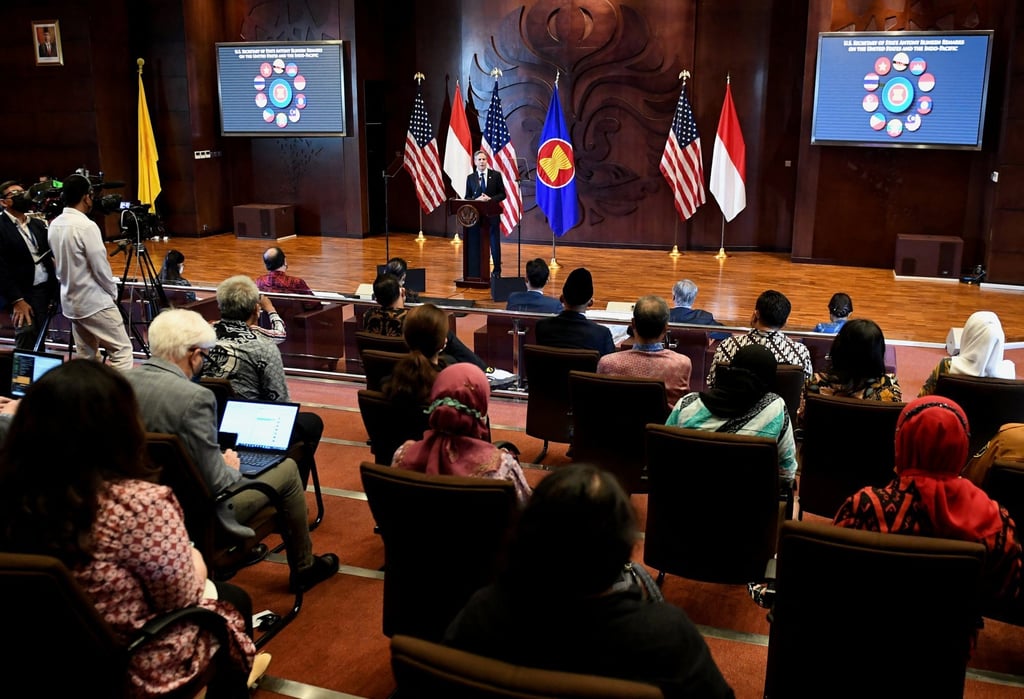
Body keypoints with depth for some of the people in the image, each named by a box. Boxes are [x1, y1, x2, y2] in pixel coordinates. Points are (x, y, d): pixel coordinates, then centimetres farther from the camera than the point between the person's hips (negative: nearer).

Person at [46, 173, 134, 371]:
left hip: (70, 301, 8)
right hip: (95, 302, -8)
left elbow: (59, 262, 14)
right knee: (122, 350, -2)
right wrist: (113, 292, -1)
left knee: (85, 357, 13)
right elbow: (100, 267, -16)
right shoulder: (86, 226, -19)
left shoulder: (54, 225, 6)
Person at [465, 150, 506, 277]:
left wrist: (491, 199, -15)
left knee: (495, 244, 4)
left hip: (492, 214, -1)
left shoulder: (496, 175, 2)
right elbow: (467, 198, 7)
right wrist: (476, 199, -14)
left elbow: (502, 194, 2)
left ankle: (497, 271, 14)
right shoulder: (470, 177, 7)